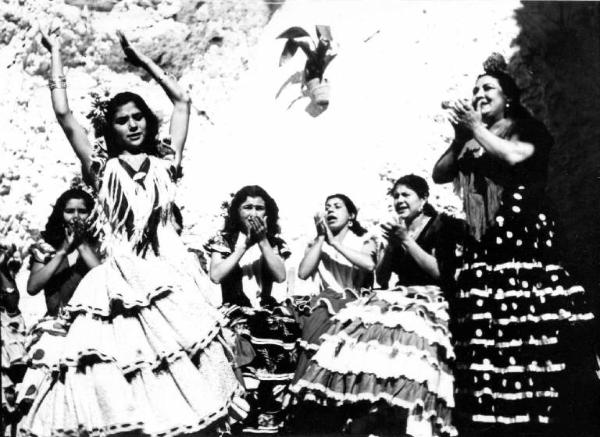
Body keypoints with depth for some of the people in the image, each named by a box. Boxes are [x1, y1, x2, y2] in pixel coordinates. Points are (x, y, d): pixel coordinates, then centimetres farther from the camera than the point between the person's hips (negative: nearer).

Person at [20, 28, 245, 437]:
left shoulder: (164, 163, 15)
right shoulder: (102, 169, 11)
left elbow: (183, 101, 18)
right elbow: (64, 115, 5)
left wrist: (142, 59, 24)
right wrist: (57, 55, 12)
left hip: (170, 275, 1)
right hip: (120, 280, -1)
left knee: (185, 380, -4)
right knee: (119, 384, -8)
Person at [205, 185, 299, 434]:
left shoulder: (274, 241, 14)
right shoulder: (223, 239, 8)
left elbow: (281, 276, 0)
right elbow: (215, 276, -7)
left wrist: (263, 240, -6)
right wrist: (244, 245, -7)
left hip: (266, 308, 2)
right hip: (235, 309, -2)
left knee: (284, 336, -30)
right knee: (248, 340, -35)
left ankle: (268, 417, -21)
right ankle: (264, 417, -24)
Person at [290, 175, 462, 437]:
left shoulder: (444, 226, 5)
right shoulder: (395, 228, 21)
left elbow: (441, 273, -8)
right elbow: (381, 279, 19)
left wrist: (407, 241, -6)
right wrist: (391, 244, 4)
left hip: (430, 303, -5)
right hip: (397, 298, 5)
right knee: (359, 334, -24)